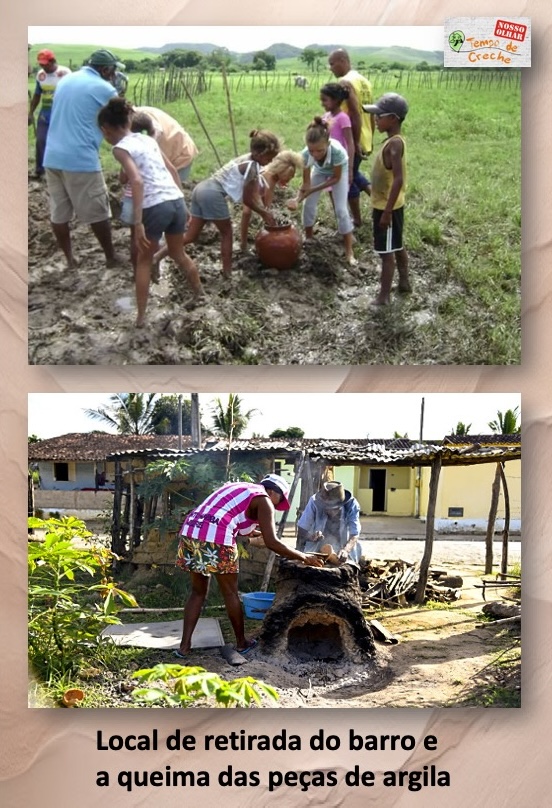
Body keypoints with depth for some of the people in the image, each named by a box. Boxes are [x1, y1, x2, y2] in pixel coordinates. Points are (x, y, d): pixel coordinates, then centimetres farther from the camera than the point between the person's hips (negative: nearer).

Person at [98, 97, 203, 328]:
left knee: (144, 261, 14)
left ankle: (141, 316, 15)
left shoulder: (120, 148, -4)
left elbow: (137, 181, -18)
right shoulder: (147, 139, 19)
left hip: (155, 207, -6)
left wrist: (138, 223, -20)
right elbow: (172, 170, 19)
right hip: (176, 201, 6)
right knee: (178, 253, 29)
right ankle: (200, 296, 42)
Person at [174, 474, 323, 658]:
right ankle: (241, 642, 24)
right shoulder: (263, 500, 5)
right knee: (230, 593, 10)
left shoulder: (239, 488, 29)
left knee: (198, 592, 17)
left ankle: (184, 645, 11)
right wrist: (305, 558, 5)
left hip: (190, 531, 7)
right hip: (215, 538, -7)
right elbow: (272, 543, -3)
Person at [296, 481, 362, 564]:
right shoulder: (314, 502, -17)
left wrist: (345, 550, -41)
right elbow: (302, 528, -11)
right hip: (316, 550, 0)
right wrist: (311, 537, -33)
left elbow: (354, 535, -21)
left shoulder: (351, 504, -17)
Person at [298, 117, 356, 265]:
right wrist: (297, 198, -42)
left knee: (341, 209, -9)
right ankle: (308, 237, 28)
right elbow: (306, 183, -25)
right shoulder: (306, 153, -37)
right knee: (308, 204, 2)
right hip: (319, 170, 3)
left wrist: (313, 189, -32)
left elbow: (336, 177, -27)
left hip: (340, 171, -3)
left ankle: (349, 252, -2)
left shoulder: (336, 150, -45)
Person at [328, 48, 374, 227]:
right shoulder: (364, 80, 10)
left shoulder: (345, 82, -17)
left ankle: (357, 220, 15)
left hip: (352, 140, -8)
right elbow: (370, 114, 14)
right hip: (364, 139, 9)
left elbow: (355, 114, -24)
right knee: (353, 172, 26)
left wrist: (356, 142, -22)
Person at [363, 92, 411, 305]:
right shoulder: (394, 142, 6)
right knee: (397, 247, 21)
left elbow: (398, 180, -29)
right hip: (387, 205, 10)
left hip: (387, 207, -10)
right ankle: (404, 283, 35)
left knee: (387, 251, -1)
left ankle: (384, 295, 6)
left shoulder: (394, 144, -24)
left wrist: (387, 211, -27)